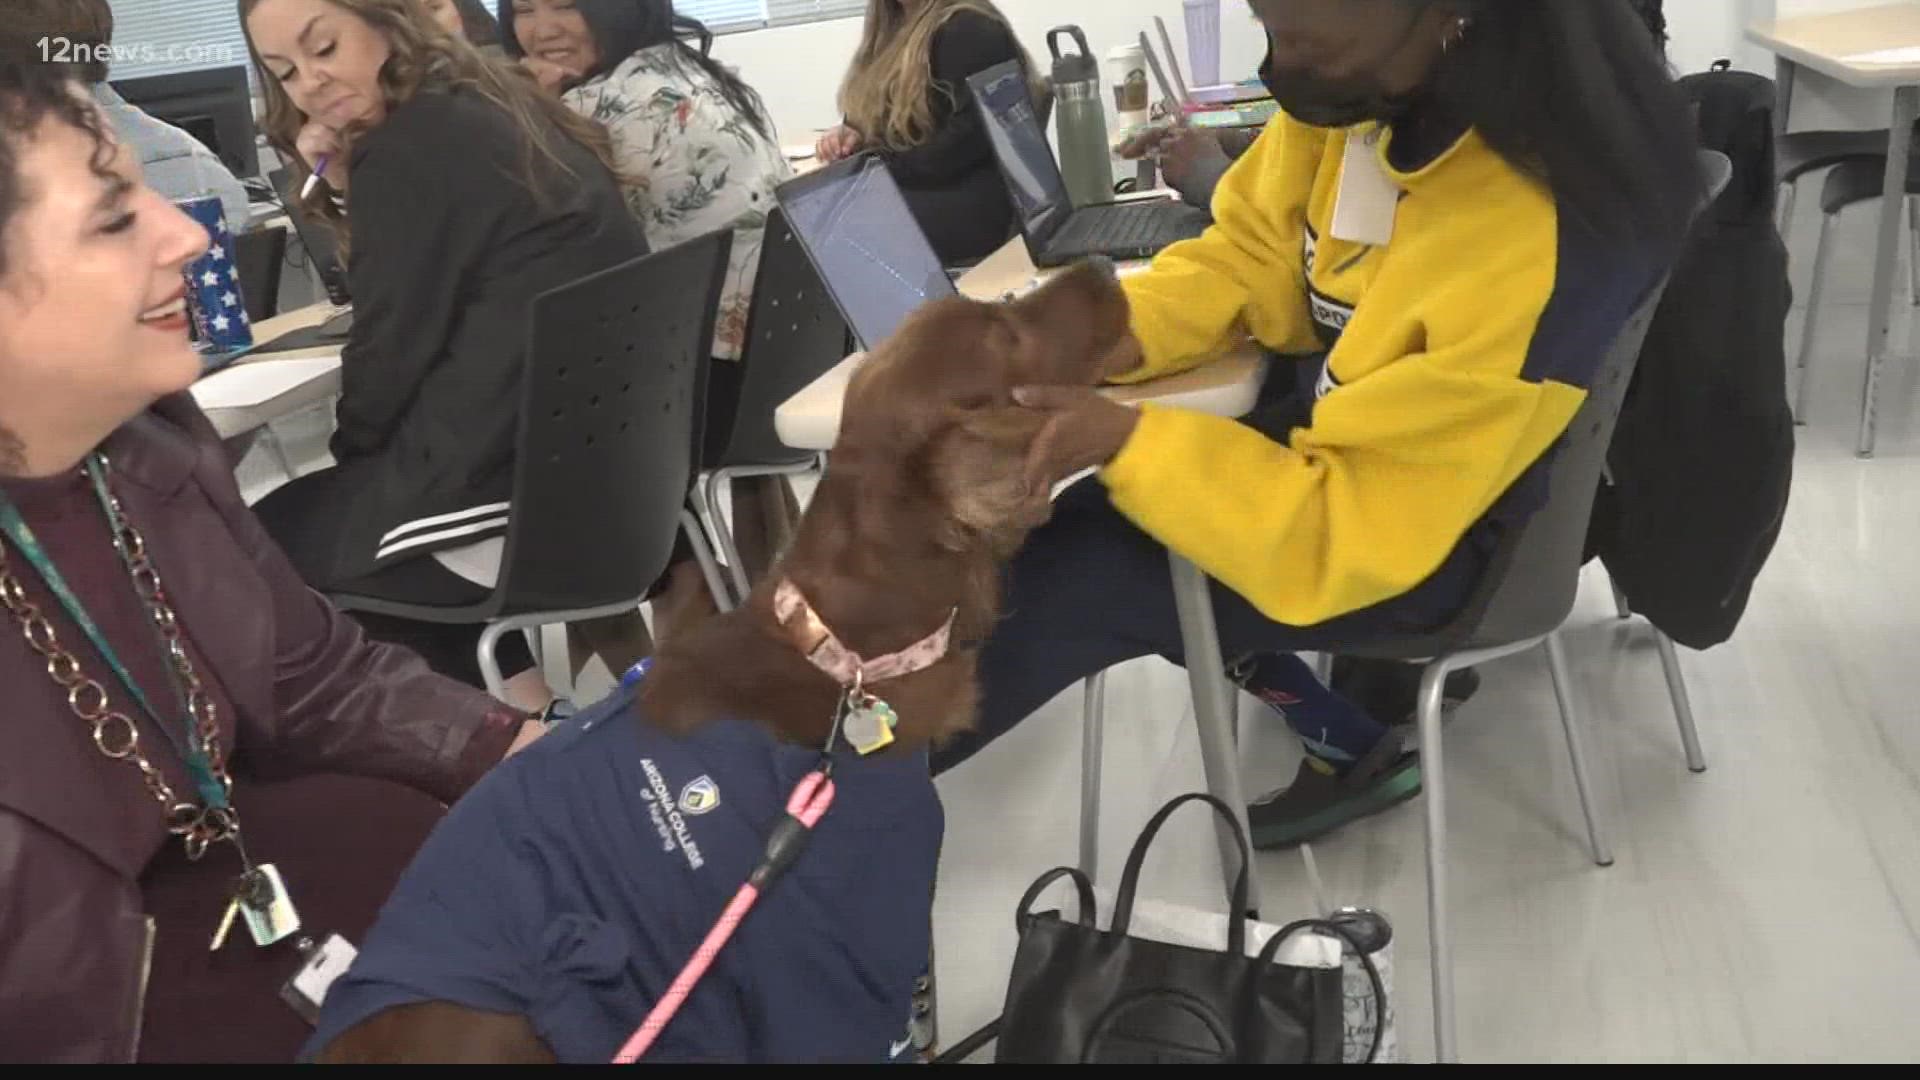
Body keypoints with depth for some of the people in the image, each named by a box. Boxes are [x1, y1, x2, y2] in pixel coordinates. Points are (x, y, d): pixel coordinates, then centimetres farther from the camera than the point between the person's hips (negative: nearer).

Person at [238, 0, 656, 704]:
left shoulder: (405, 150, -14)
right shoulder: (493, 107, 14)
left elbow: (393, 347, -10)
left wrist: (349, 449, 9)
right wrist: (347, 191, 5)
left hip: (520, 479, -9)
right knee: (315, 507, 29)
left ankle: (517, 687, 7)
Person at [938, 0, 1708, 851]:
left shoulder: (1537, 251, -36)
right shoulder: (1364, 75, -17)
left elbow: (1339, 535, -29)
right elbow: (1251, 255, -1)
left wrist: (1125, 439, -33)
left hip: (1431, 533, -7)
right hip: (1341, 406, 7)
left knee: (1061, 576, -12)